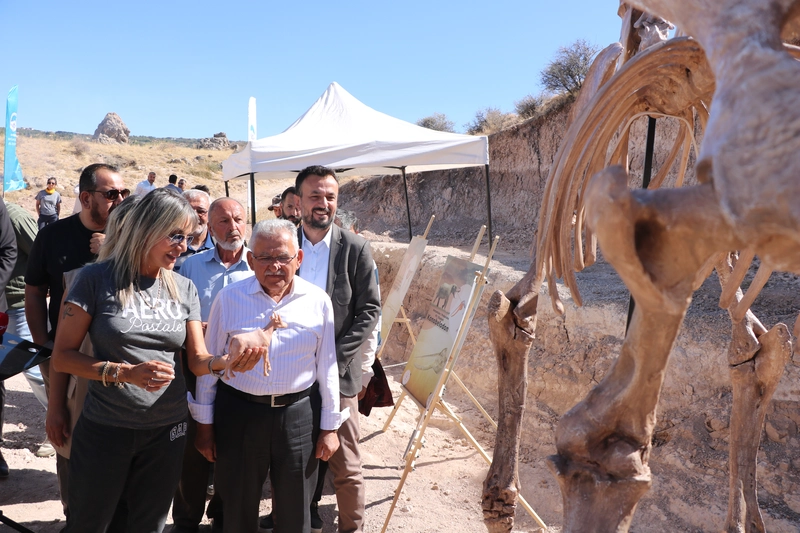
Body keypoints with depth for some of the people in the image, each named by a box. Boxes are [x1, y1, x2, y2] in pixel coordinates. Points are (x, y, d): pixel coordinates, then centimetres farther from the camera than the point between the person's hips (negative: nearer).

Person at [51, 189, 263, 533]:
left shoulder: (184, 289, 1)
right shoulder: (97, 279, -10)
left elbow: (197, 360, 0)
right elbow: (62, 357, -11)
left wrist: (227, 361, -22)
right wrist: (125, 373, -24)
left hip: (167, 430, 3)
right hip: (105, 429, -3)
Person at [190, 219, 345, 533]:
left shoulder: (318, 301, -3)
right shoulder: (228, 298, -4)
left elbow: (327, 367, 2)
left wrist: (329, 427, 4)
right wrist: (204, 423, 4)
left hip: (299, 414, 0)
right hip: (238, 413, 0)